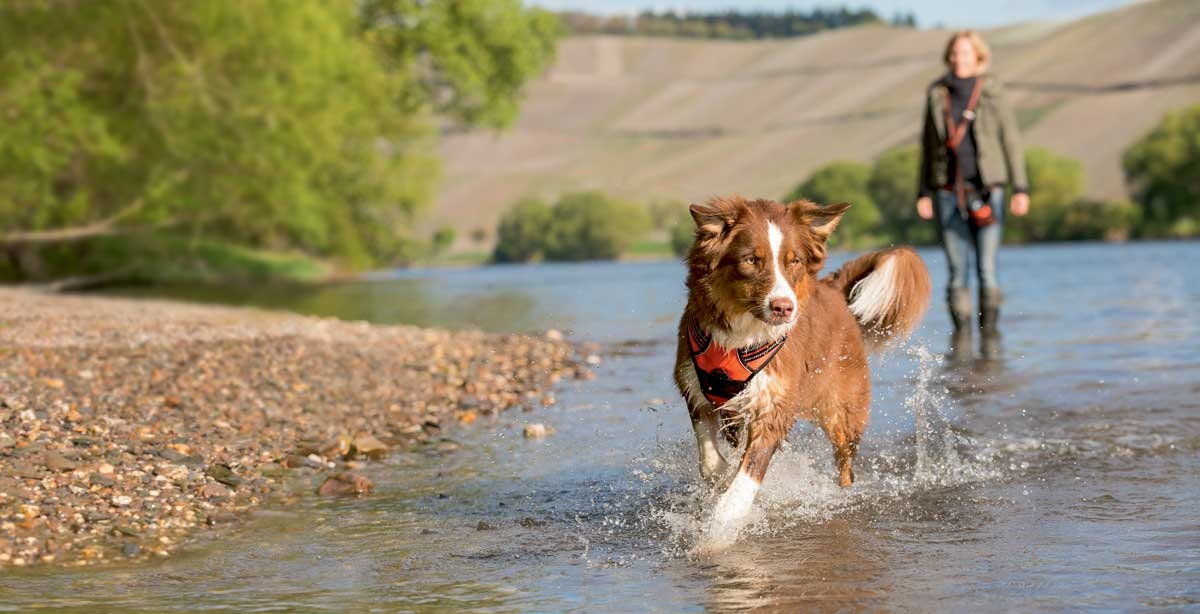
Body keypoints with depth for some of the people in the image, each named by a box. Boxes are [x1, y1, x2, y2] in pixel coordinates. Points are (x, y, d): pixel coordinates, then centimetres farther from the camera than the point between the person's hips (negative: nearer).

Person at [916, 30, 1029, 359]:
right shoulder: (937, 94, 9)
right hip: (948, 192, 2)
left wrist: (1020, 188, -4)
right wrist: (924, 192, 10)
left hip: (986, 189, -2)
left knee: (986, 268, -6)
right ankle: (961, 336, 6)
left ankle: (990, 335, 3)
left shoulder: (992, 92, 2)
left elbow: (1011, 140, 2)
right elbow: (929, 144, 14)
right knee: (957, 270, 1)